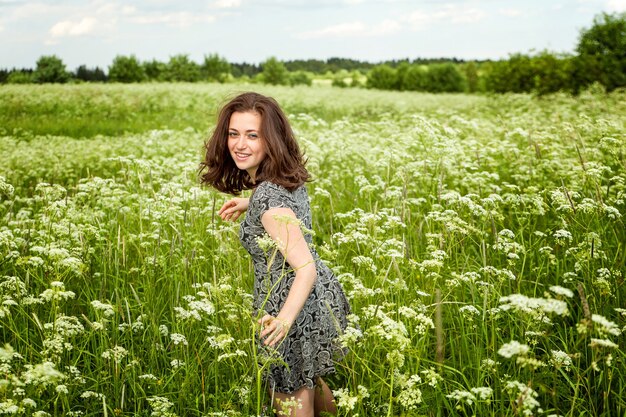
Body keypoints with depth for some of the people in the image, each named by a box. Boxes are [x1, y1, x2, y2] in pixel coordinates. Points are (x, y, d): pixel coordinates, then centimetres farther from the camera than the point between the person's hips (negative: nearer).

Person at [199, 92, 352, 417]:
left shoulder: (268, 197, -29)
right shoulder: (289, 177, -2)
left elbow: (306, 267, -33)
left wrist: (284, 319, -47)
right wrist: (250, 204, 15)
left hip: (297, 310, -9)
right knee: (311, 382, 31)